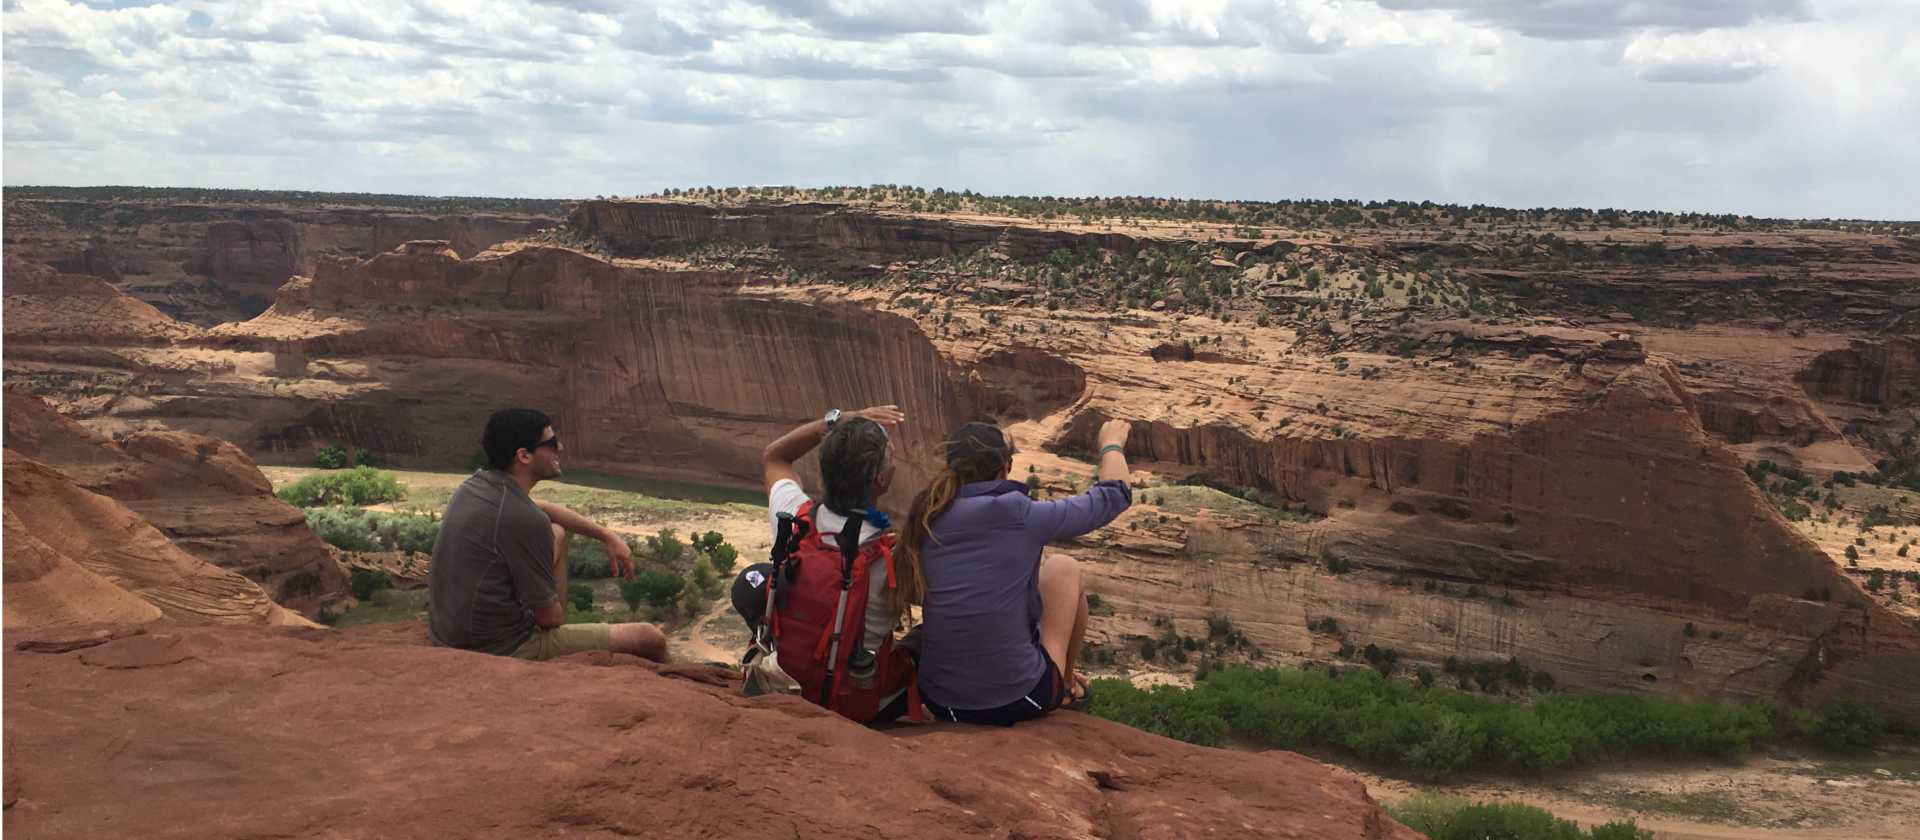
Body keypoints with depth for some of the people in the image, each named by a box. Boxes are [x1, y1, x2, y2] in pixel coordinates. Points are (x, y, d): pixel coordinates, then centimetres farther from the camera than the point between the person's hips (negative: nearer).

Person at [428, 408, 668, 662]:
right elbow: (549, 617, -16)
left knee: (556, 534, 24)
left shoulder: (476, 484, 2)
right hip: (500, 649, -9)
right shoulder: (524, 520, -25)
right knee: (651, 640, -7)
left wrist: (607, 536, 22)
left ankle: (560, 639, 28)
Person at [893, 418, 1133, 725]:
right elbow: (1113, 494, -1)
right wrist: (1112, 444, 21)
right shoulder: (1019, 516, -14)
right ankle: (1066, 685, 34)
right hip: (1017, 702, -5)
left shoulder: (925, 520, -1)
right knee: (1064, 568, 18)